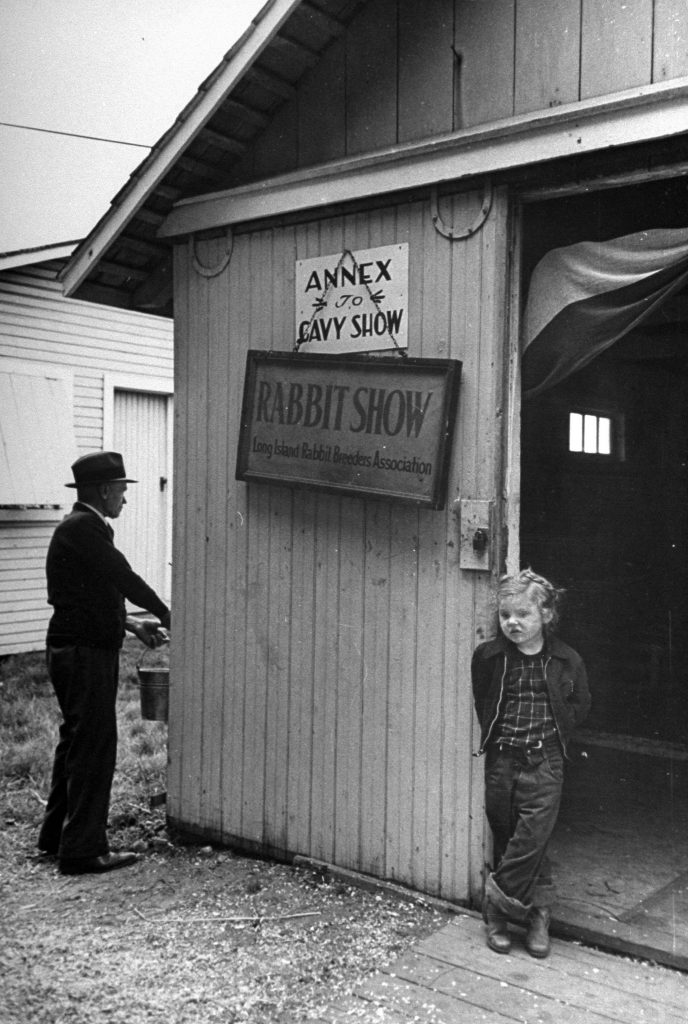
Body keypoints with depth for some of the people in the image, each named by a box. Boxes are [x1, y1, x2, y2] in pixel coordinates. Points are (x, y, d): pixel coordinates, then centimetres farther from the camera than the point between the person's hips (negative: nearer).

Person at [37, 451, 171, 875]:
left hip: (78, 651, 11)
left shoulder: (81, 527, 16)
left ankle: (57, 835, 29)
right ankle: (83, 849, 2)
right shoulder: (83, 528, -16)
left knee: (77, 742, 18)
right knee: (94, 746, -5)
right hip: (86, 653, -11)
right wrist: (166, 614, -4)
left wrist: (131, 623, 15)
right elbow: (124, 578, -17)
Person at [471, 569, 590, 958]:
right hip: (501, 759, 2)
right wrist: (497, 733, 7)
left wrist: (554, 732, 2)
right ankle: (538, 914, 21)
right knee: (507, 839, 7)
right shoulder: (488, 656, -3)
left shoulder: (567, 660, -5)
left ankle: (498, 904, 10)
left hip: (544, 762, -2)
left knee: (532, 839, -8)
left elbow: (580, 705, 10)